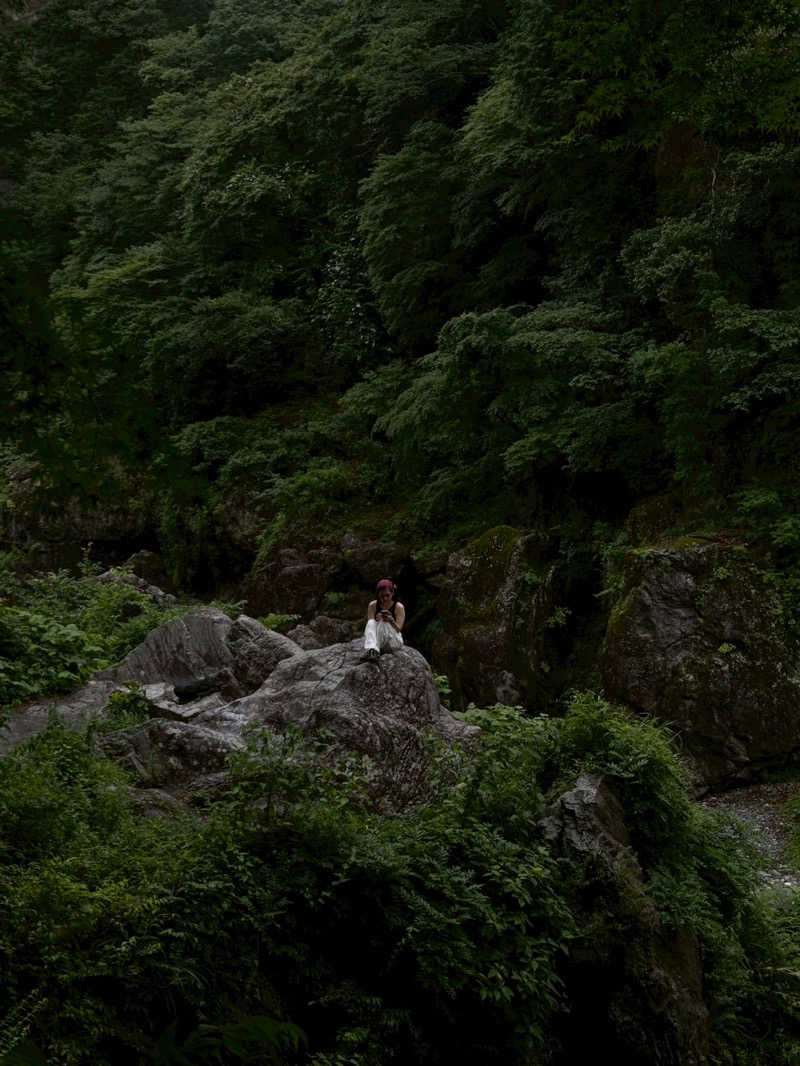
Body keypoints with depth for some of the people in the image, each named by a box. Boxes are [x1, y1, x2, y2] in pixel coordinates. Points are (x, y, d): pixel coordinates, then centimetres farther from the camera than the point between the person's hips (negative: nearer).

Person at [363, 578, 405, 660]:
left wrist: (391, 620, -32)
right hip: (377, 640, 2)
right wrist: (376, 620, -27)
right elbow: (369, 624, -4)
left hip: (393, 642, -2)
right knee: (371, 623, -27)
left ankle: (375, 649, -41)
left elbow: (398, 629, -11)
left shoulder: (399, 607, -4)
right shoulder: (373, 606, 3)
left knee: (384, 623, -29)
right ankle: (371, 648, -51)